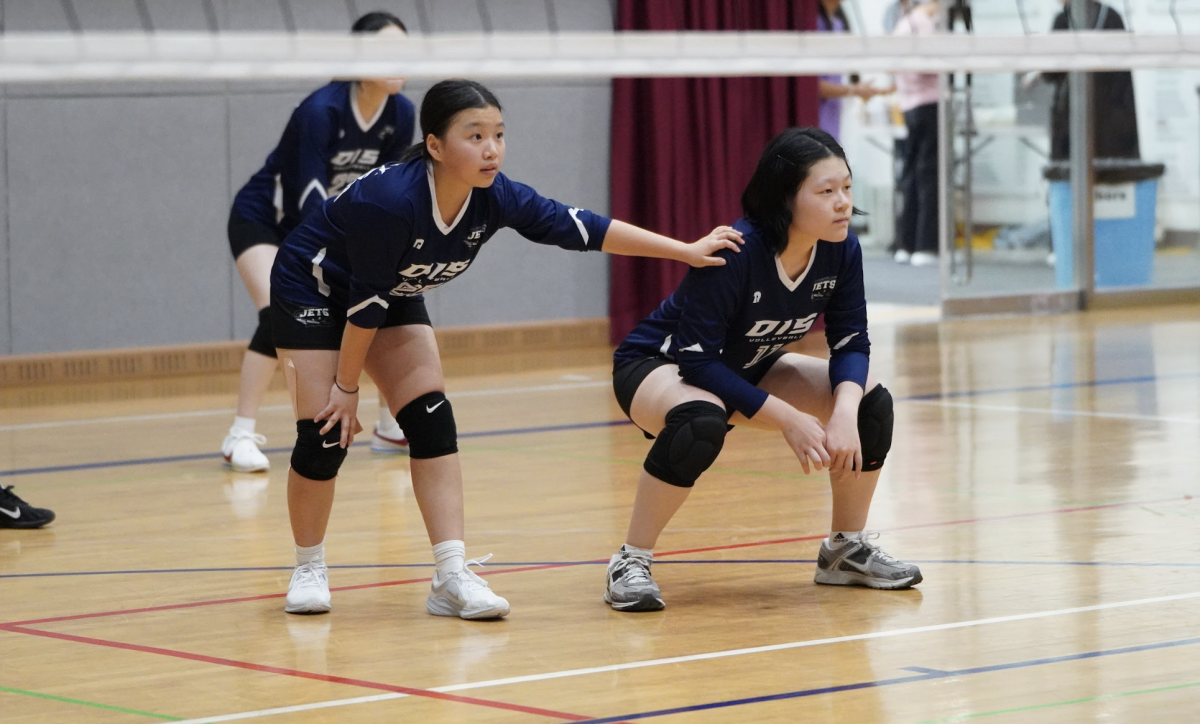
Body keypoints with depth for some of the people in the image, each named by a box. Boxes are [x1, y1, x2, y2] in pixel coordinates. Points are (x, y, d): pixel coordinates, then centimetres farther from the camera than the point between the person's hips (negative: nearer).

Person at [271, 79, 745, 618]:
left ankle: (453, 578, -9)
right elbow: (364, 301, -27)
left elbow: (582, 229, -13)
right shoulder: (392, 200, -38)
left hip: (393, 296, 6)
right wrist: (347, 385, -17)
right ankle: (309, 569, 11)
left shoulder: (495, 198, -21)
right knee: (326, 436, -11)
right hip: (311, 288, -6)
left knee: (432, 421, -8)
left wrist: (687, 250, -13)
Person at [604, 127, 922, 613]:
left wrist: (845, 409, -30)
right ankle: (630, 564, -24)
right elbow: (696, 359, -31)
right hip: (657, 367, -6)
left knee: (872, 402, -11)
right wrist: (786, 418, -32)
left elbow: (851, 343, -10)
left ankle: (847, 550, 9)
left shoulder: (841, 250, -16)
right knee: (702, 421, -40)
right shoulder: (734, 253, -34)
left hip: (747, 370, 7)